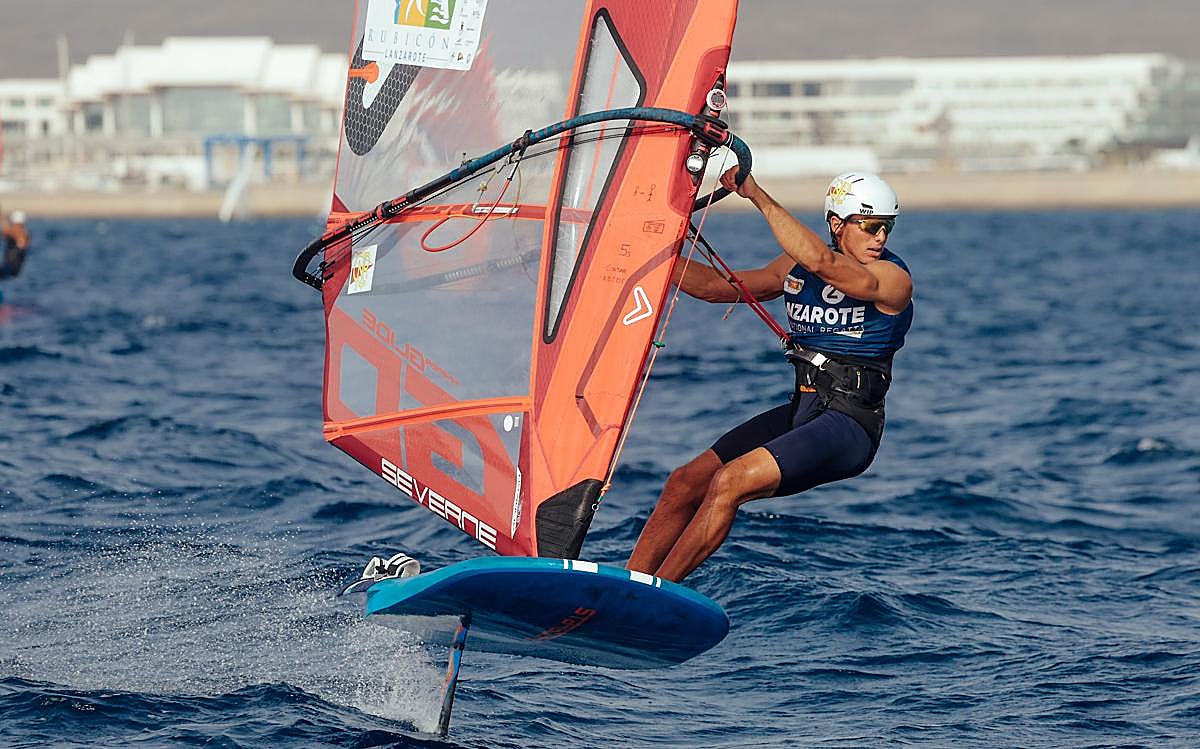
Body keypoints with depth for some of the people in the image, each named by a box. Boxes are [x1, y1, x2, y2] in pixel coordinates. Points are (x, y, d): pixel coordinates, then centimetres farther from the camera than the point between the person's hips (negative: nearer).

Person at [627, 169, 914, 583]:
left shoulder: (893, 278, -12)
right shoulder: (797, 266, 10)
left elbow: (822, 263, -30)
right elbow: (717, 286, 17)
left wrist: (756, 194, -31)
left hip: (850, 426, -8)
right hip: (800, 410, 8)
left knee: (730, 481, -22)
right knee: (686, 482, -1)